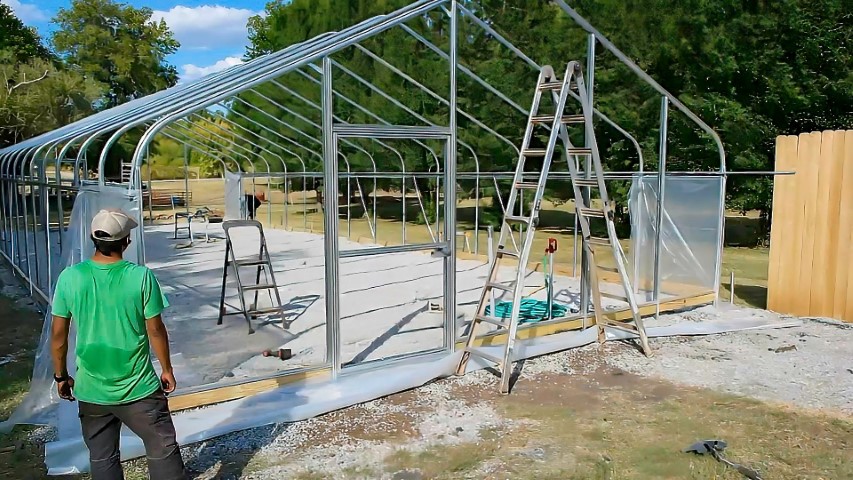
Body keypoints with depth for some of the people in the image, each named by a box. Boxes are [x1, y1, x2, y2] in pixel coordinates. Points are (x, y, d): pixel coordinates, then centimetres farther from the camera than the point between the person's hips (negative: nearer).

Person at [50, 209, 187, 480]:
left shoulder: (69, 277, -9)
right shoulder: (141, 276, -15)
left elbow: (58, 334, -2)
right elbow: (155, 330, -9)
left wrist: (61, 376, 13)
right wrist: (167, 369, 5)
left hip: (91, 390, 3)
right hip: (138, 388, -3)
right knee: (163, 451, 11)